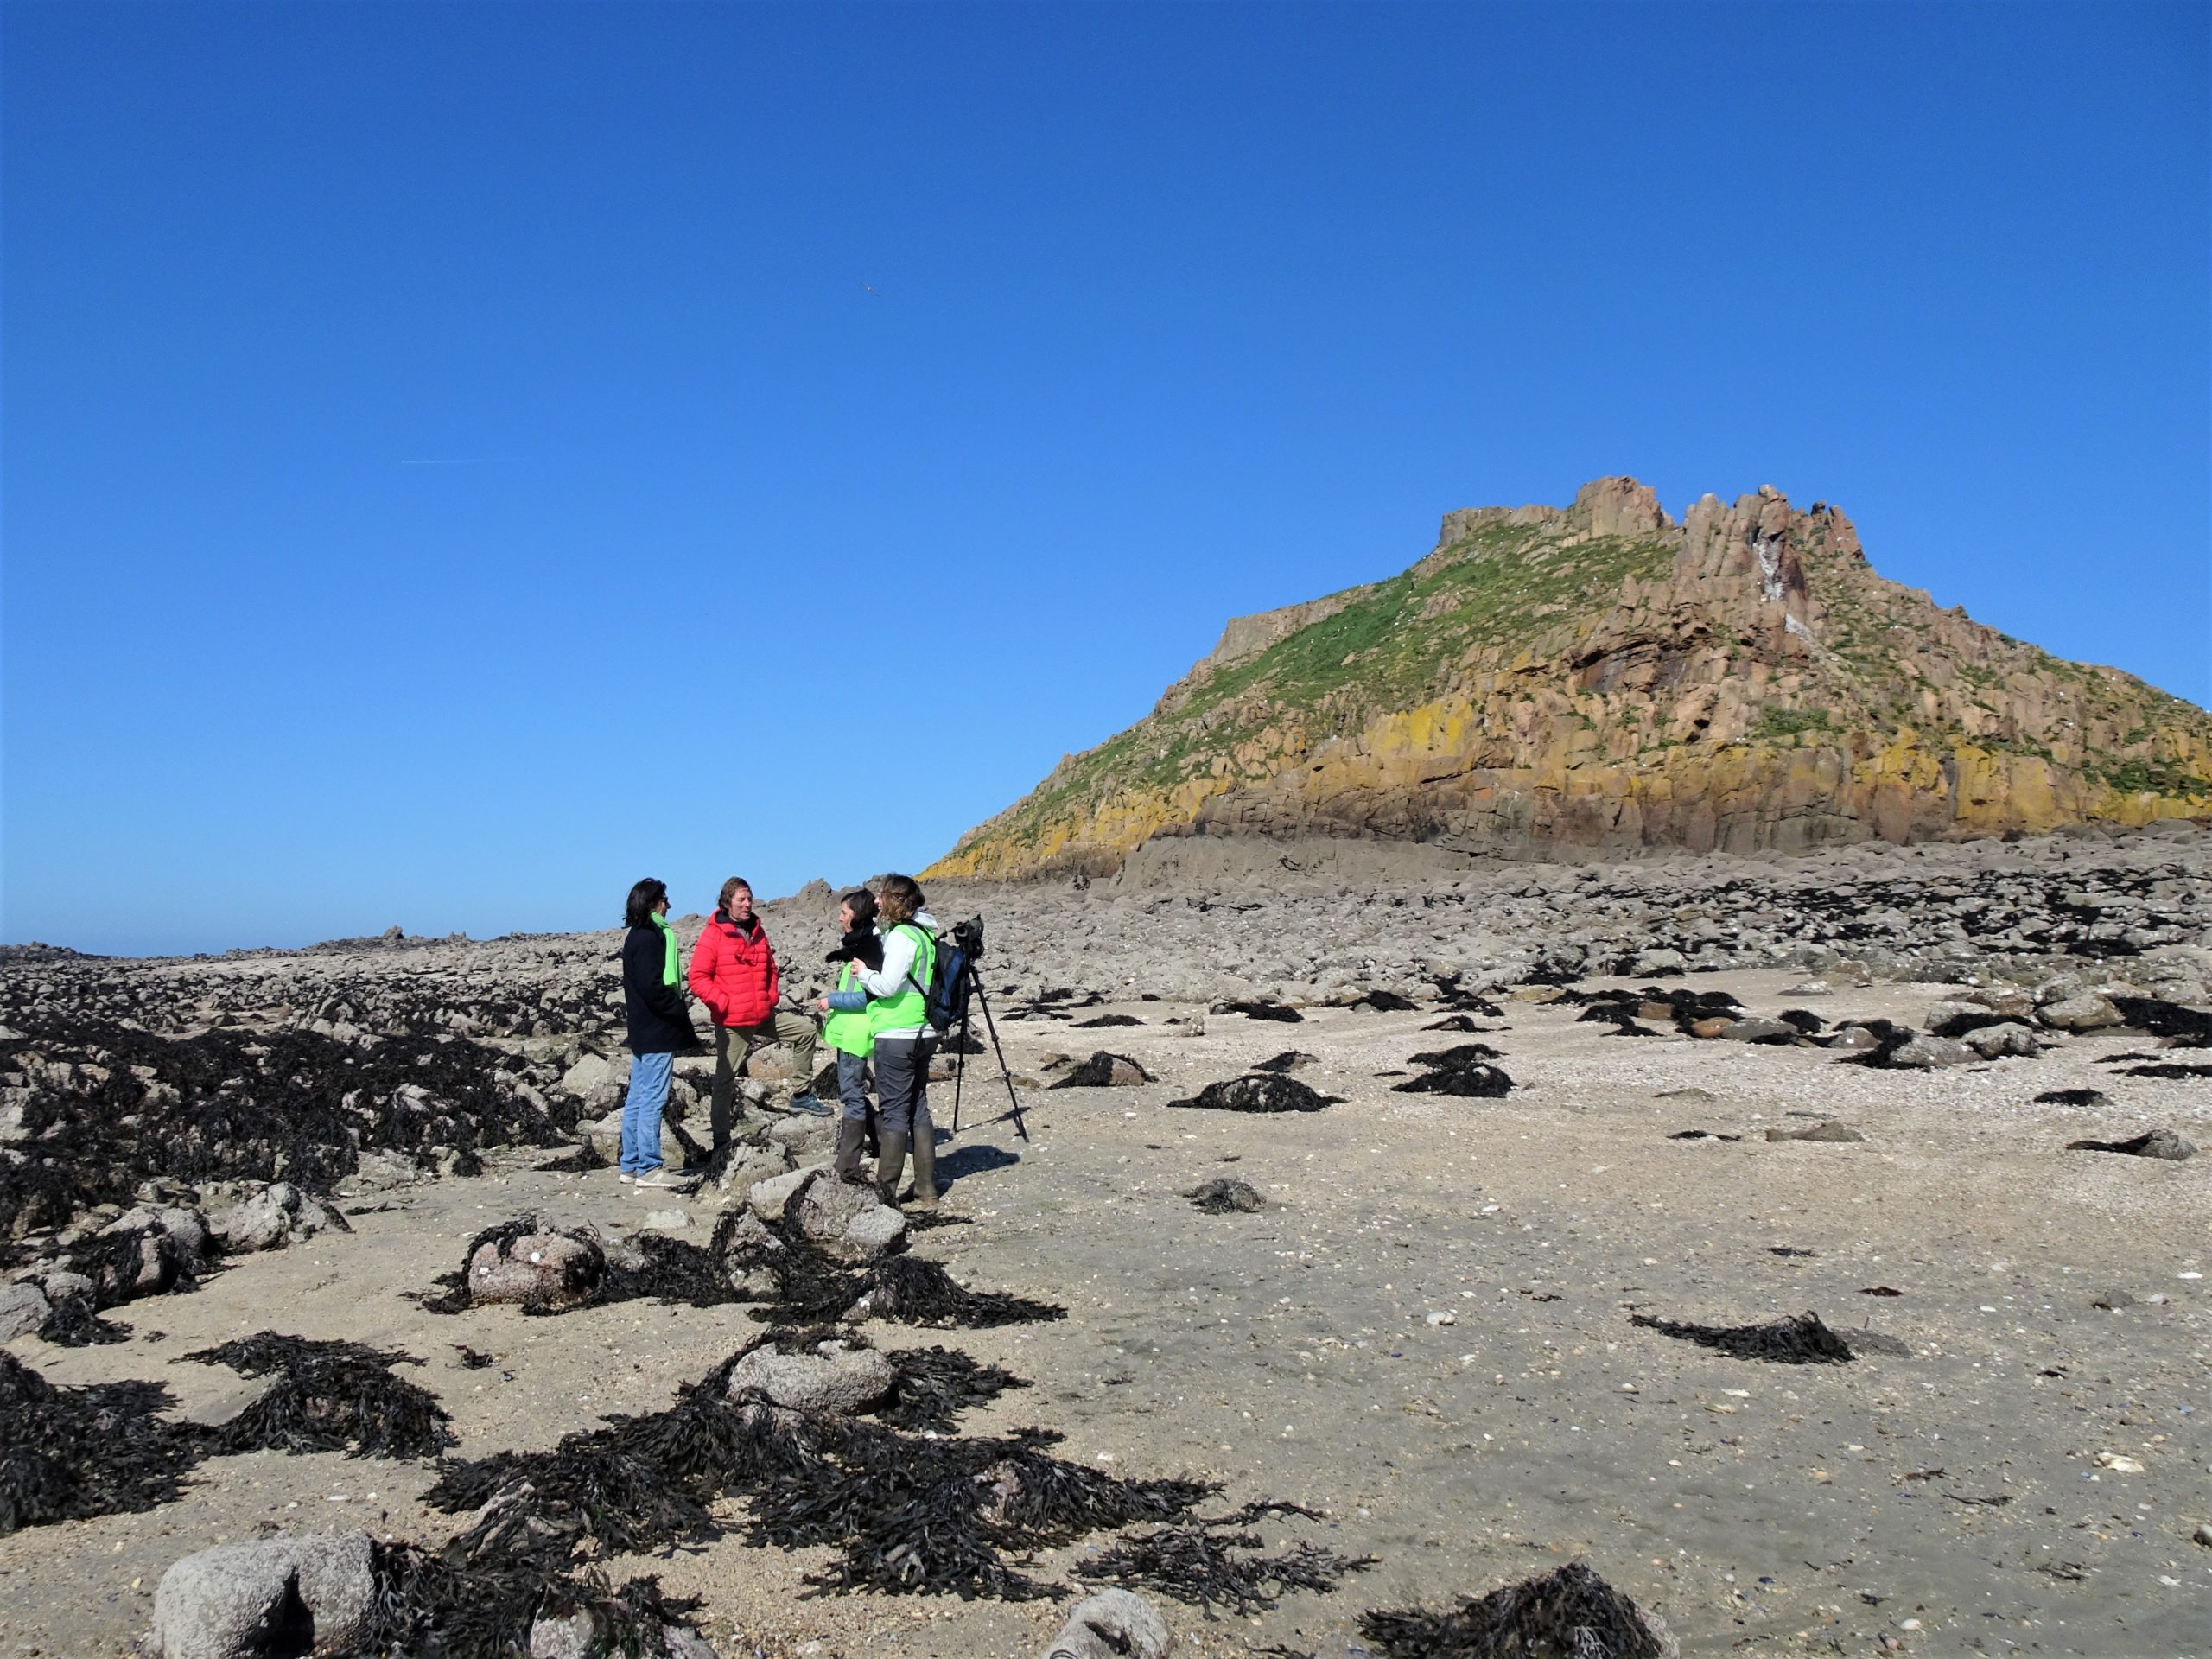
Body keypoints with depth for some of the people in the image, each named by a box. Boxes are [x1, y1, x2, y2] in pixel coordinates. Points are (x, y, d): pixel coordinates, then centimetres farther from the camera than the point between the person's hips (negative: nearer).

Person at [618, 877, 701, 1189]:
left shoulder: (635, 938, 16)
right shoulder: (649, 938, -14)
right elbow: (652, 986, -21)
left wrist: (677, 1012, 15)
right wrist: (681, 1013, -13)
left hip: (643, 1031, 10)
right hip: (657, 1033, -10)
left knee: (637, 1098, 12)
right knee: (653, 1098, -6)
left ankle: (631, 1166, 17)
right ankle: (648, 1168, -3)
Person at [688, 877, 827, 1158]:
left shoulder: (758, 932, 8)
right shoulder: (713, 936, -11)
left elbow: (770, 969, 21)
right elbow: (698, 978, -16)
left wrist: (772, 997, 7)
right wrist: (724, 1004, -18)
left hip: (765, 1016, 6)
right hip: (731, 1023, -6)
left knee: (806, 1029, 2)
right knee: (725, 1079, 2)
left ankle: (802, 1094, 12)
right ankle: (721, 1142, 11)